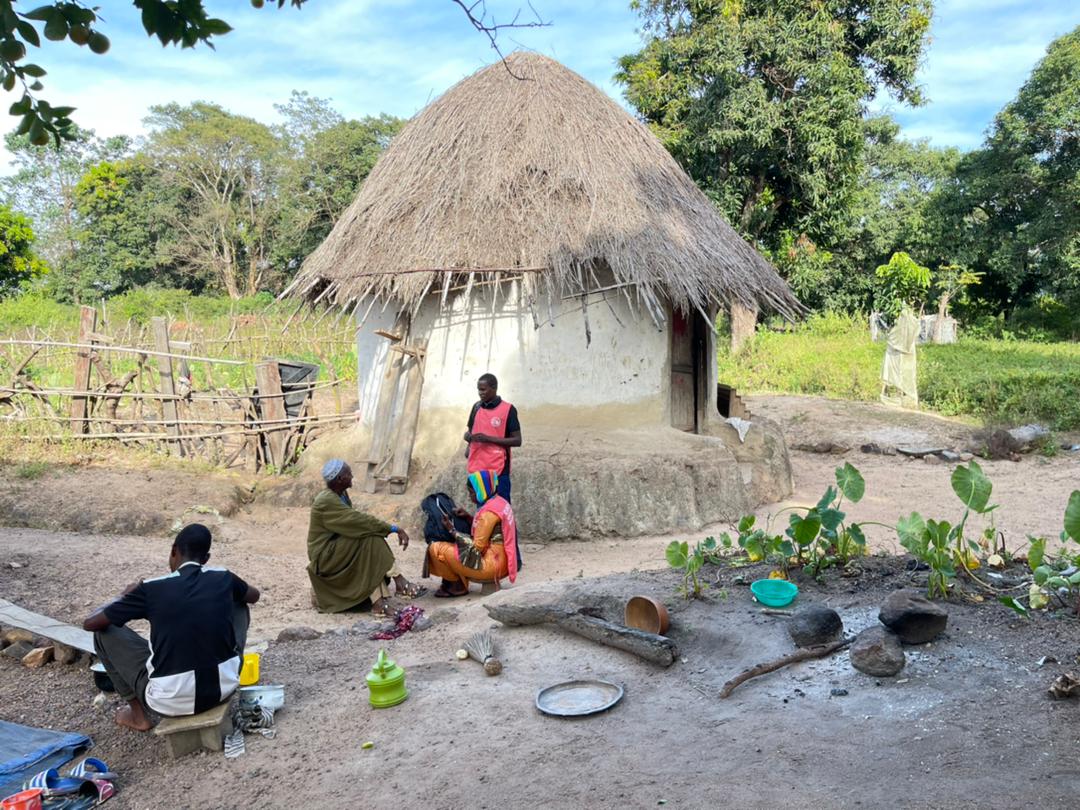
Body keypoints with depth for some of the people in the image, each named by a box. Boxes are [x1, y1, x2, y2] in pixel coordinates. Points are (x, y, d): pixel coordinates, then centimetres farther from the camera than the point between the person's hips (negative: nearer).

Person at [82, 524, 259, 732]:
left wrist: (124, 597, 21)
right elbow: (254, 595, 25)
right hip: (225, 687, 3)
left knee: (104, 632, 16)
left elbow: (90, 623, 4)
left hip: (172, 701, -3)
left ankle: (138, 714, 24)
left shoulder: (152, 588, -6)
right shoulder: (223, 579, 2)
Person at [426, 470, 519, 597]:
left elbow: (477, 547, -17)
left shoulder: (489, 512, -20)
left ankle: (458, 585, 7)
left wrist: (452, 530, -11)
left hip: (491, 565, -10)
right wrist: (469, 517, 7)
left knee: (436, 549, -10)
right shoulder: (500, 502, 8)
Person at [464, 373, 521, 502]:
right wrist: (468, 436, -2)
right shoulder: (476, 407, 11)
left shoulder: (508, 409, -6)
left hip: (498, 469, -5)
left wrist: (488, 439, -17)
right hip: (477, 468, 5)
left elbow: (517, 440, -8)